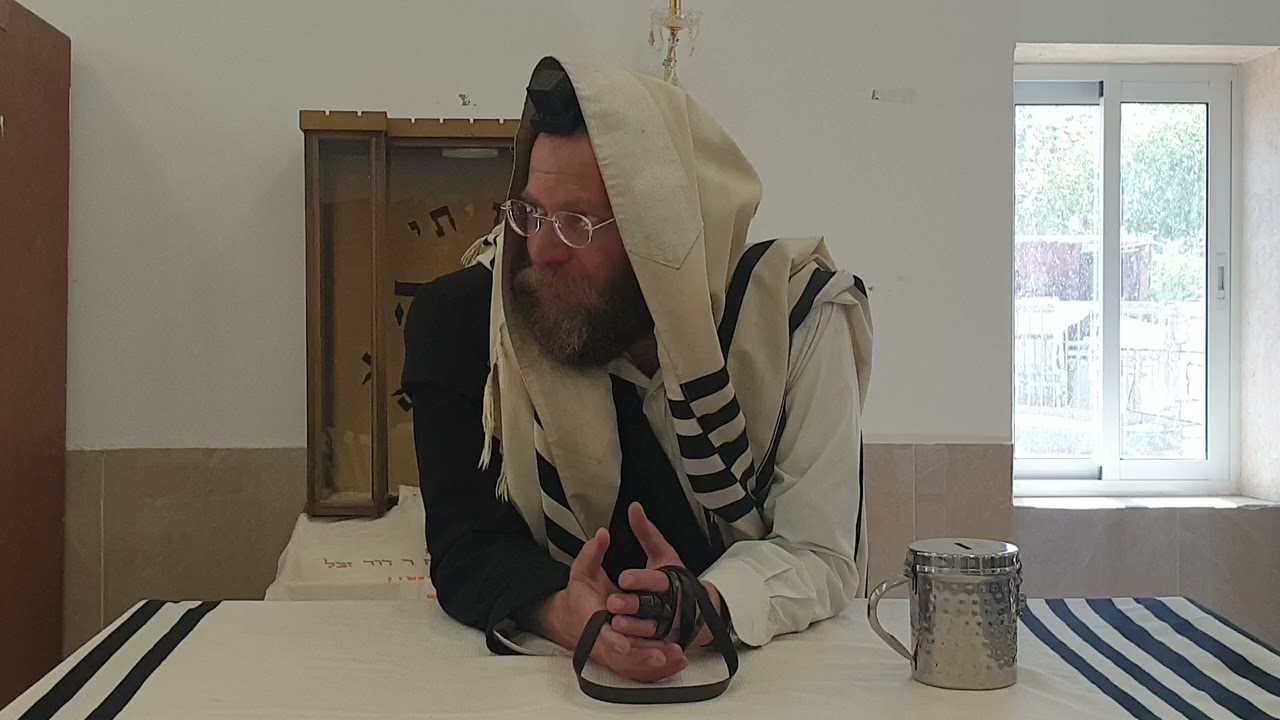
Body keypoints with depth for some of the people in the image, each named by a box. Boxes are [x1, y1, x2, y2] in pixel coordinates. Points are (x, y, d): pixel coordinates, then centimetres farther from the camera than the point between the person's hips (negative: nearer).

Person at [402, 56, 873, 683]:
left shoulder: (797, 312, -12)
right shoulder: (459, 318, -9)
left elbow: (823, 554, -11)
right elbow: (467, 544, -10)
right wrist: (564, 614, -31)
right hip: (550, 674, 0)